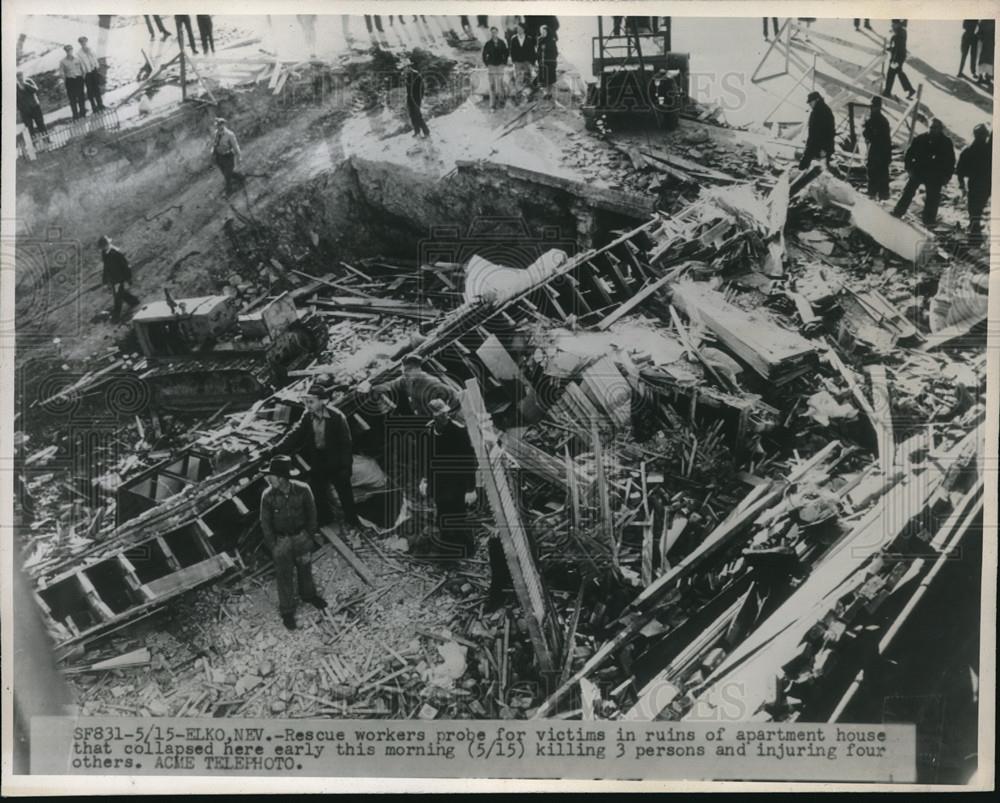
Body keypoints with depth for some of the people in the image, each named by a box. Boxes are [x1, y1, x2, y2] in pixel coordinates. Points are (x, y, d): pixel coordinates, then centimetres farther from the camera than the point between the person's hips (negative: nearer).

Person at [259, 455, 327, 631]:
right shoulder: (268, 496, -22)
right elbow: (265, 523, -9)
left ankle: (308, 594, 51)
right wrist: (273, 546, -7)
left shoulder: (302, 490, -21)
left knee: (305, 567, 23)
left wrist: (309, 535, 1)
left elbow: (311, 513, -4)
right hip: (281, 540, -1)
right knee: (285, 576, 11)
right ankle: (287, 611, 30)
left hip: (302, 536, 2)